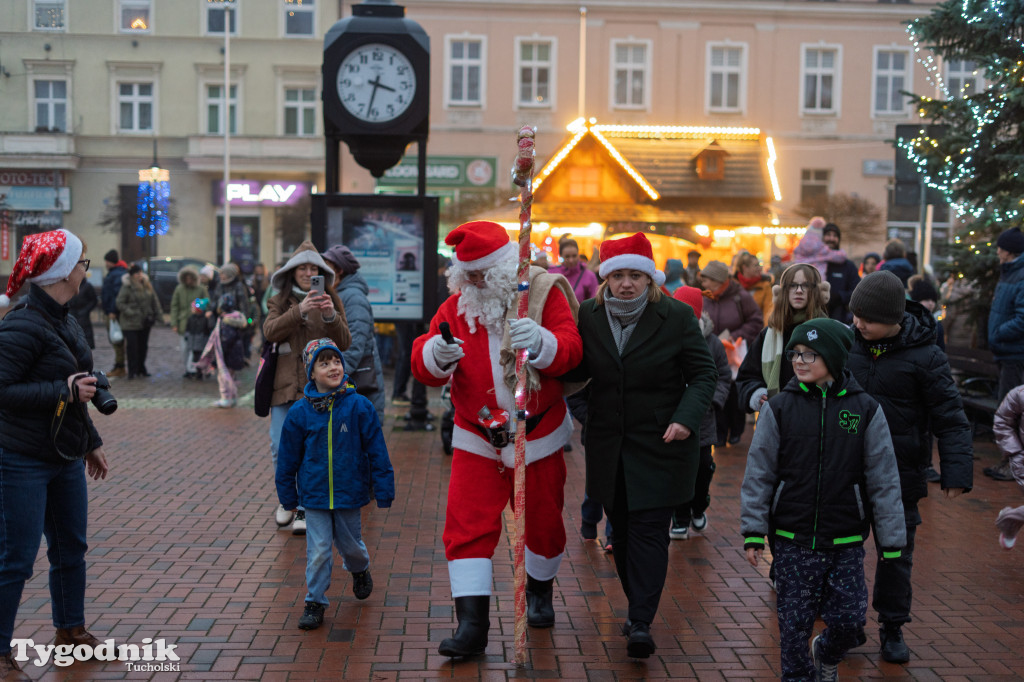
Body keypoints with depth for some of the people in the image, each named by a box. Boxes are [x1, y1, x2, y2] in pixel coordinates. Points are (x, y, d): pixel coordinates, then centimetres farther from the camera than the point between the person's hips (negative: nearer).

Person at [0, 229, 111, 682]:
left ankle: (70, 631, 34)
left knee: (71, 547, 18)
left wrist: (91, 441, 23)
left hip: (66, 458, 9)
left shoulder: (65, 321, 10)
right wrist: (63, 391, -24)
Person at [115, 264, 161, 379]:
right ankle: (132, 371, 0)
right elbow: (120, 303, -11)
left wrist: (156, 315, 5)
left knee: (143, 346, 12)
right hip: (131, 323, -5)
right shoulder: (127, 287, -10)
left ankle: (141, 368, 25)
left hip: (145, 322, 5)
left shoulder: (147, 285, 8)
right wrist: (131, 312, -17)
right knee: (132, 346, -6)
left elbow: (154, 301, 13)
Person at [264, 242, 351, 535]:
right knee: (281, 447, 0)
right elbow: (270, 331, -11)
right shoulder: (280, 302, 9)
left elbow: (344, 343, -1)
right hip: (285, 386, 1)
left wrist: (331, 317, -19)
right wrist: (299, 312, -26)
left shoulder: (331, 300, 8)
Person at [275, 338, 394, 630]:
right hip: (314, 495, 0)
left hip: (349, 493, 0)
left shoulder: (359, 407, -10)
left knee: (350, 544, 16)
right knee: (318, 551, 1)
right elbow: (288, 458, 4)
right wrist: (288, 496, 9)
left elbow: (377, 452, -5)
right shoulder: (300, 412, -7)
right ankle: (315, 602, 18)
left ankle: (359, 570, 49)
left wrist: (383, 491, -4)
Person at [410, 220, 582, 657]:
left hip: (538, 435, -1)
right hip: (477, 439, 1)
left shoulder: (544, 293, -8)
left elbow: (570, 350, -21)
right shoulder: (456, 305, -1)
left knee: (542, 522, 15)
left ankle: (539, 592, 43)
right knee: (467, 527, -8)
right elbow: (422, 367, -9)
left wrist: (540, 342, -42)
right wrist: (435, 355, -33)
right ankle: (471, 625, -3)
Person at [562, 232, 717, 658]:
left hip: (659, 444, -4)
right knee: (622, 531, 12)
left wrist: (686, 418, -18)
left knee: (649, 531, -8)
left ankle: (641, 624, -7)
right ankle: (639, 610, 26)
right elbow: (575, 371, 7)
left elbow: (703, 374, -3)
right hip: (609, 444, 4)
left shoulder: (677, 316, -6)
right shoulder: (589, 316, 3)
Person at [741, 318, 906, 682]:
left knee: (849, 621, 3)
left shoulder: (865, 410, -2)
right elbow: (758, 473, 0)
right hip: (792, 540, 0)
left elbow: (883, 479, 2)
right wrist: (753, 531, -3)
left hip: (846, 543, 0)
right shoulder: (780, 408, -3)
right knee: (793, 624, 4)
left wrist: (891, 540, 2)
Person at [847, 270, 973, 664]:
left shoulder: (924, 357, -13)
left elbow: (949, 417, -10)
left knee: (896, 553, 11)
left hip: (899, 476, -2)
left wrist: (957, 470, -18)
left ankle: (893, 628, 28)